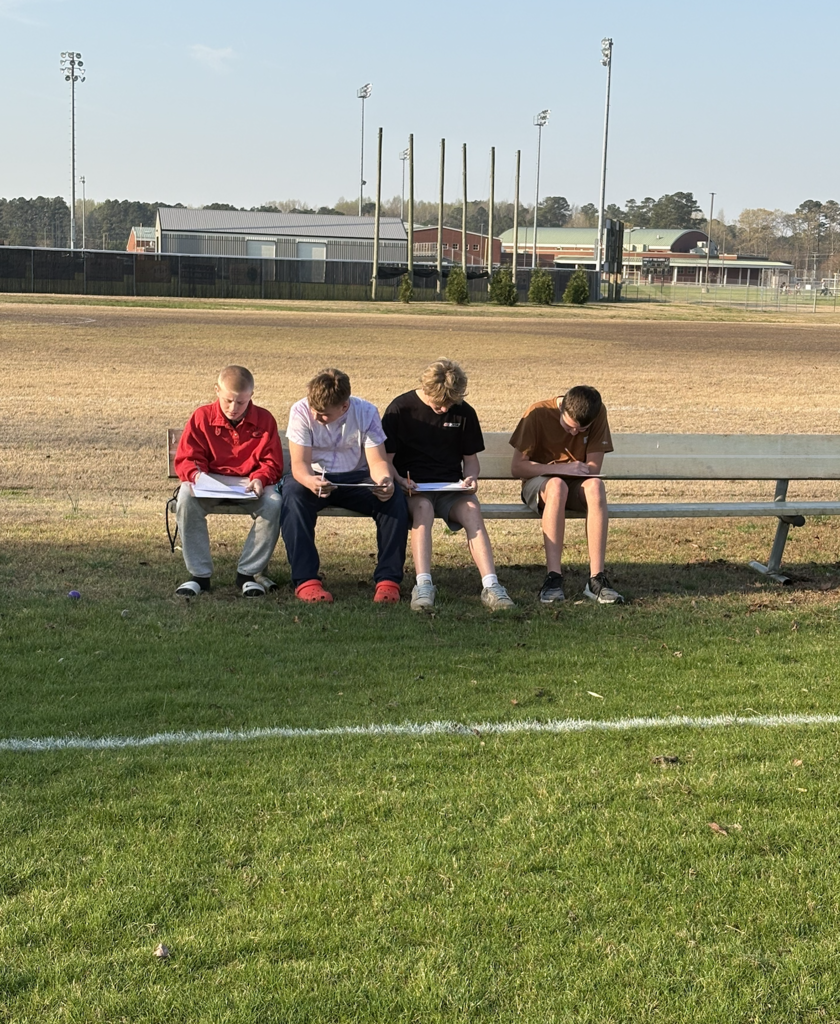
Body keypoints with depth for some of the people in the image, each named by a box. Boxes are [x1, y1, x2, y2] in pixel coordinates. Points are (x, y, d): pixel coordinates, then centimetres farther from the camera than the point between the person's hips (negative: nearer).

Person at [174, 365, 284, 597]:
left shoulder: (264, 420, 1)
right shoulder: (202, 417, 1)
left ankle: (249, 572, -17)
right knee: (186, 498, -34)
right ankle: (199, 574, -24)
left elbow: (272, 464, 0)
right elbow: (185, 459, 1)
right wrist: (196, 473, -23)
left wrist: (260, 479, -23)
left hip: (249, 487, 0)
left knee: (273, 504, -33)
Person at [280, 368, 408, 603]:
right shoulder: (301, 411, -14)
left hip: (356, 479, 1)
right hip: (314, 479, -1)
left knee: (394, 499, -28)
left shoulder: (366, 412, -11)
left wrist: (385, 481, -39)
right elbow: (299, 463, -19)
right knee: (292, 495, -36)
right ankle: (306, 580, -33)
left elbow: (377, 461, -14)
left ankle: (388, 580, -21)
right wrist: (309, 481, -44)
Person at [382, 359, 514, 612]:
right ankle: (423, 586, -48)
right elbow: (385, 459, 1)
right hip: (413, 490, -2)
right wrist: (400, 481, -19)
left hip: (451, 488, 3)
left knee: (472, 511, -30)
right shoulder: (400, 409, -1)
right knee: (423, 509, -37)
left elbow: (470, 458, 18)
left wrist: (471, 478, -5)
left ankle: (490, 586, -41)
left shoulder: (464, 413, 9)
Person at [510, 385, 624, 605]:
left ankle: (596, 579, -38)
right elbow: (517, 467, -13)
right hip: (539, 482, -2)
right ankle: (553, 578, -41)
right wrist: (560, 468, -21)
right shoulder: (538, 413, -14)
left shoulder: (599, 413, -8)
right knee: (557, 485, -39)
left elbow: (593, 468, -4)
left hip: (576, 484, 2)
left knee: (595, 485, -35)